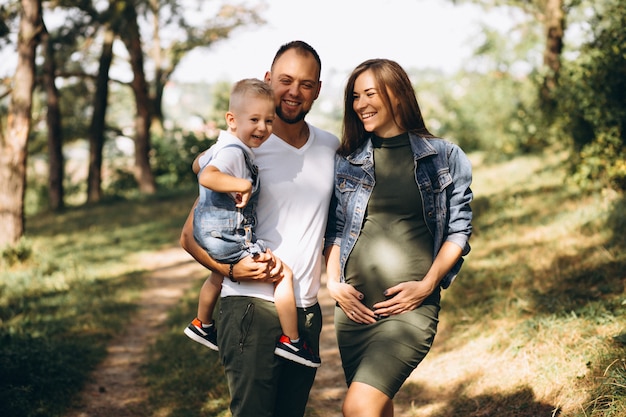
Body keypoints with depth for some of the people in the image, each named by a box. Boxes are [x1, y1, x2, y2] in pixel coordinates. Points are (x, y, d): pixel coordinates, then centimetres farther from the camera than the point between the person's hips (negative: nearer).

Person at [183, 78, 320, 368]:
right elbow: (207, 177, -42)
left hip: (213, 235, 11)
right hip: (229, 237, -11)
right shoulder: (233, 152, -24)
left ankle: (202, 325, 59)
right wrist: (243, 185, -38)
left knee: (219, 275, 37)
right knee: (284, 274, -7)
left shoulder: (221, 147, 8)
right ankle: (291, 341, 1)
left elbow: (198, 165, 26)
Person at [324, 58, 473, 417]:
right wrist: (334, 283, 1)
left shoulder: (445, 158, 2)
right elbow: (335, 230, 15)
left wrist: (427, 285, -8)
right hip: (355, 306, 4)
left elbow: (459, 231, 4)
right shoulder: (347, 162, 10)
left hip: (411, 306, -4)